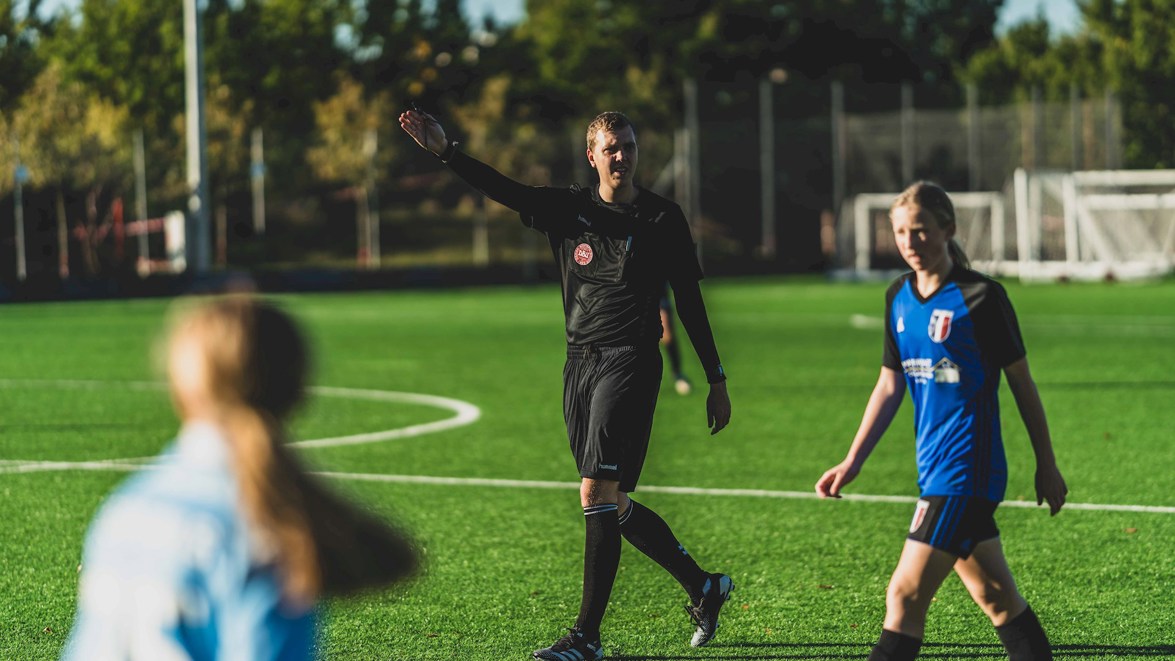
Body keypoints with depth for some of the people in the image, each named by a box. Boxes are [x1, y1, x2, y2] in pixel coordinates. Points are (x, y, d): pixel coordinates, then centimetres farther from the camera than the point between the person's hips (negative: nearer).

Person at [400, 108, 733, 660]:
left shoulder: (662, 218, 2)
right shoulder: (569, 209, 10)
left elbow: (689, 302, 5)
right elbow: (503, 189, -3)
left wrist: (716, 380, 5)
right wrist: (445, 150, -18)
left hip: (629, 361, -5)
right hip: (579, 362, 5)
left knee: (596, 493, -15)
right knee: (614, 505, 10)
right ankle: (703, 587, 29)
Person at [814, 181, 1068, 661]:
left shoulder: (980, 297, -11)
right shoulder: (899, 297, 9)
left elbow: (1021, 382, -4)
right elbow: (890, 385, 16)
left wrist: (1047, 465, 0)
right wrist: (852, 462, 13)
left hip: (965, 472, -7)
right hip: (935, 469, 7)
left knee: (905, 596, -11)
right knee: (995, 596, 13)